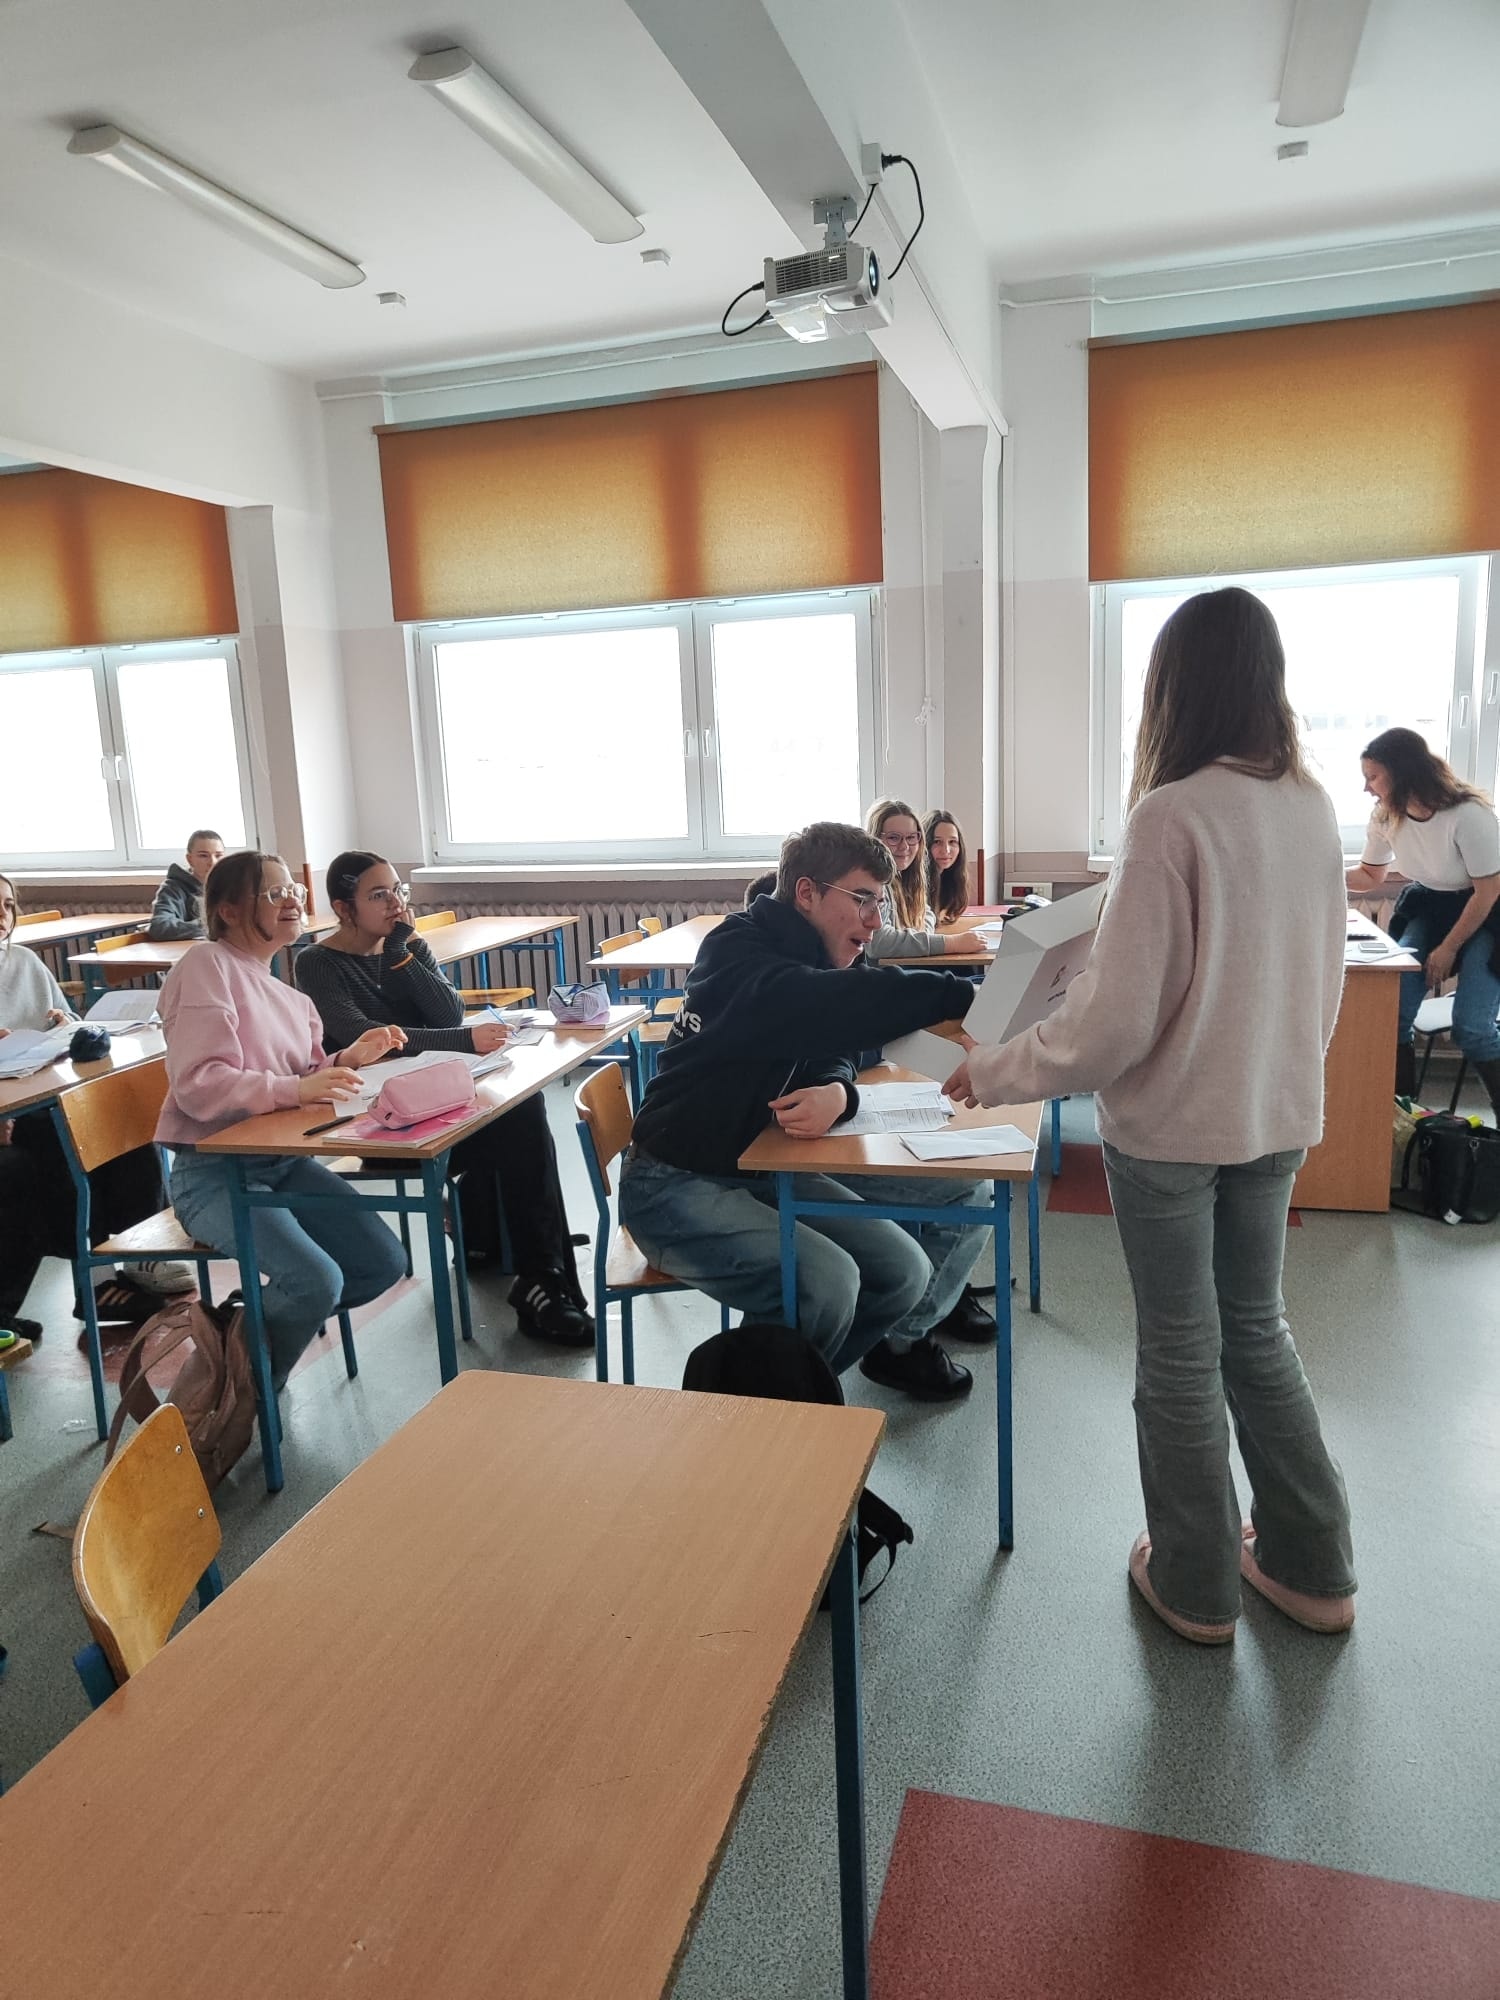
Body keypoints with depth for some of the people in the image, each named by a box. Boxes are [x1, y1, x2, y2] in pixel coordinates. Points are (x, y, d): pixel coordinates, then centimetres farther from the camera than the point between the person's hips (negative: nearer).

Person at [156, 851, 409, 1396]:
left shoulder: (287, 995, 14)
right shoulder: (207, 966, -11)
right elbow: (199, 1084, -21)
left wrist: (346, 1061, -4)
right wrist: (296, 1089, -31)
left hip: (283, 1161, 8)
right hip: (214, 1171, -8)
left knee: (384, 1263, -1)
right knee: (316, 1282, -25)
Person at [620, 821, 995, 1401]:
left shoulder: (815, 963, 6)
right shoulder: (743, 957, -20)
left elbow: (828, 1048, 4)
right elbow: (838, 1004, -38)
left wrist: (836, 1093, -21)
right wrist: (965, 996, -44)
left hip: (762, 1172, 8)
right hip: (675, 1185, -8)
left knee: (904, 1273, -7)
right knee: (826, 1281, -28)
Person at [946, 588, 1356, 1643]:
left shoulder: (1173, 816, -21)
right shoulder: (1314, 809, 0)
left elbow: (1116, 1020, -22)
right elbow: (1324, 981, 10)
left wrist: (993, 1072, -9)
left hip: (1172, 1128, -6)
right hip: (1278, 1120, 6)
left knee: (1181, 1354, 11)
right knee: (1257, 1329, 22)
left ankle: (1196, 1587, 29)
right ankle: (1310, 1568, 35)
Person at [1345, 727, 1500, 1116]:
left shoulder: (1469, 815, -28)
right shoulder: (1385, 816, -9)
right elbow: (1370, 876, 8)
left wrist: (1448, 949, -13)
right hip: (1427, 907, 6)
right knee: (1394, 1012, -10)